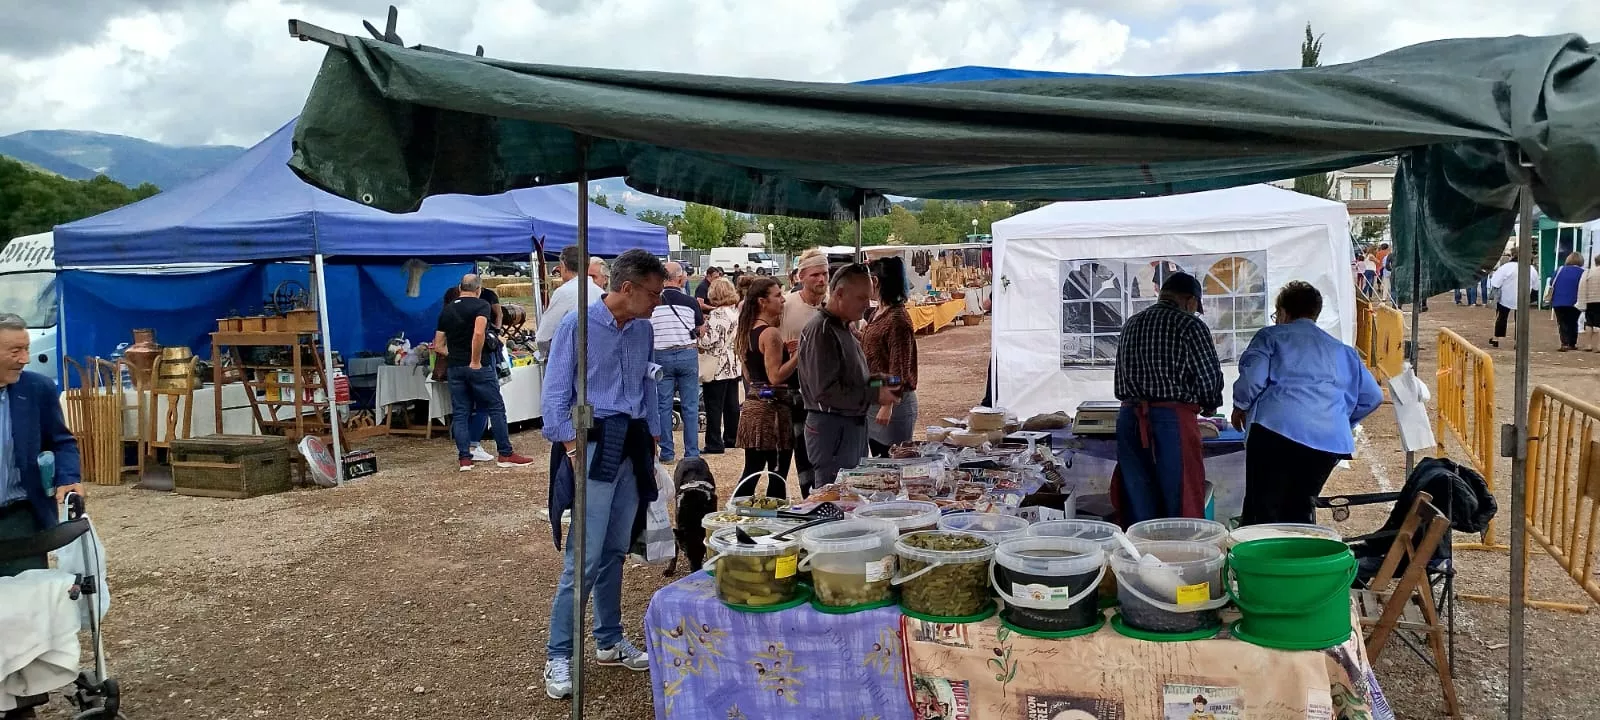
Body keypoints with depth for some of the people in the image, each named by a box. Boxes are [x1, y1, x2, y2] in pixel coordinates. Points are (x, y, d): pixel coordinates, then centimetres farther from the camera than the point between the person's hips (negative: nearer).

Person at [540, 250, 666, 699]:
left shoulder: (644, 331, 8)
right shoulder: (578, 325, -9)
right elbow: (555, 397, -8)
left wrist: (652, 440, 17)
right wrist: (575, 455, -13)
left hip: (632, 446, 6)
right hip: (593, 445, -6)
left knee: (615, 552, 14)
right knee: (584, 558, -6)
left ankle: (609, 642, 27)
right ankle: (558, 656, 5)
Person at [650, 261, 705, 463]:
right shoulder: (690, 301, -5)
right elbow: (701, 331, 6)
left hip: (661, 355, 1)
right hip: (687, 354, 0)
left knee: (663, 405, 8)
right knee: (690, 406, 6)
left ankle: (667, 453, 10)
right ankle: (692, 453, 8)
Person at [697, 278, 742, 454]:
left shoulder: (716, 314, -16)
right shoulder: (737, 312, 8)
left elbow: (709, 341, -19)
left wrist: (700, 331, -6)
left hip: (717, 368, -8)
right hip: (734, 366, 8)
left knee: (714, 407, -3)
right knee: (732, 405, 14)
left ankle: (714, 444, -1)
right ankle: (731, 440, 23)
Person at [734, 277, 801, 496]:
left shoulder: (747, 332, 13)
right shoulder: (771, 333, -15)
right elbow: (776, 377, -19)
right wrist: (799, 354, -18)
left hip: (752, 404, 9)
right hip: (772, 407, -9)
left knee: (752, 471, 10)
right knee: (778, 476, 0)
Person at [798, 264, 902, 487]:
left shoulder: (843, 327, 14)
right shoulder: (820, 331, -18)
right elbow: (825, 391, -25)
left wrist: (878, 382, 5)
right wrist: (875, 395, -19)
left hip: (853, 425, 10)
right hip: (831, 428, -10)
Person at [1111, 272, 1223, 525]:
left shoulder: (1131, 324, 15)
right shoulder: (1189, 325, -4)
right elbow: (1210, 377, -5)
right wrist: (1208, 407, 13)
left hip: (1129, 417, 6)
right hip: (1172, 418, -6)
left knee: (1138, 504, 9)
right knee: (1180, 505, 1)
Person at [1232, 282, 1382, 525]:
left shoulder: (1271, 336, 13)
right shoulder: (1342, 350, 27)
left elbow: (1252, 376, -3)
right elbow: (1372, 396, 24)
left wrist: (1241, 405, 14)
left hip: (1276, 429, -5)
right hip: (1331, 441, 5)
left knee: (1262, 513, -4)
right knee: (1300, 510, 16)